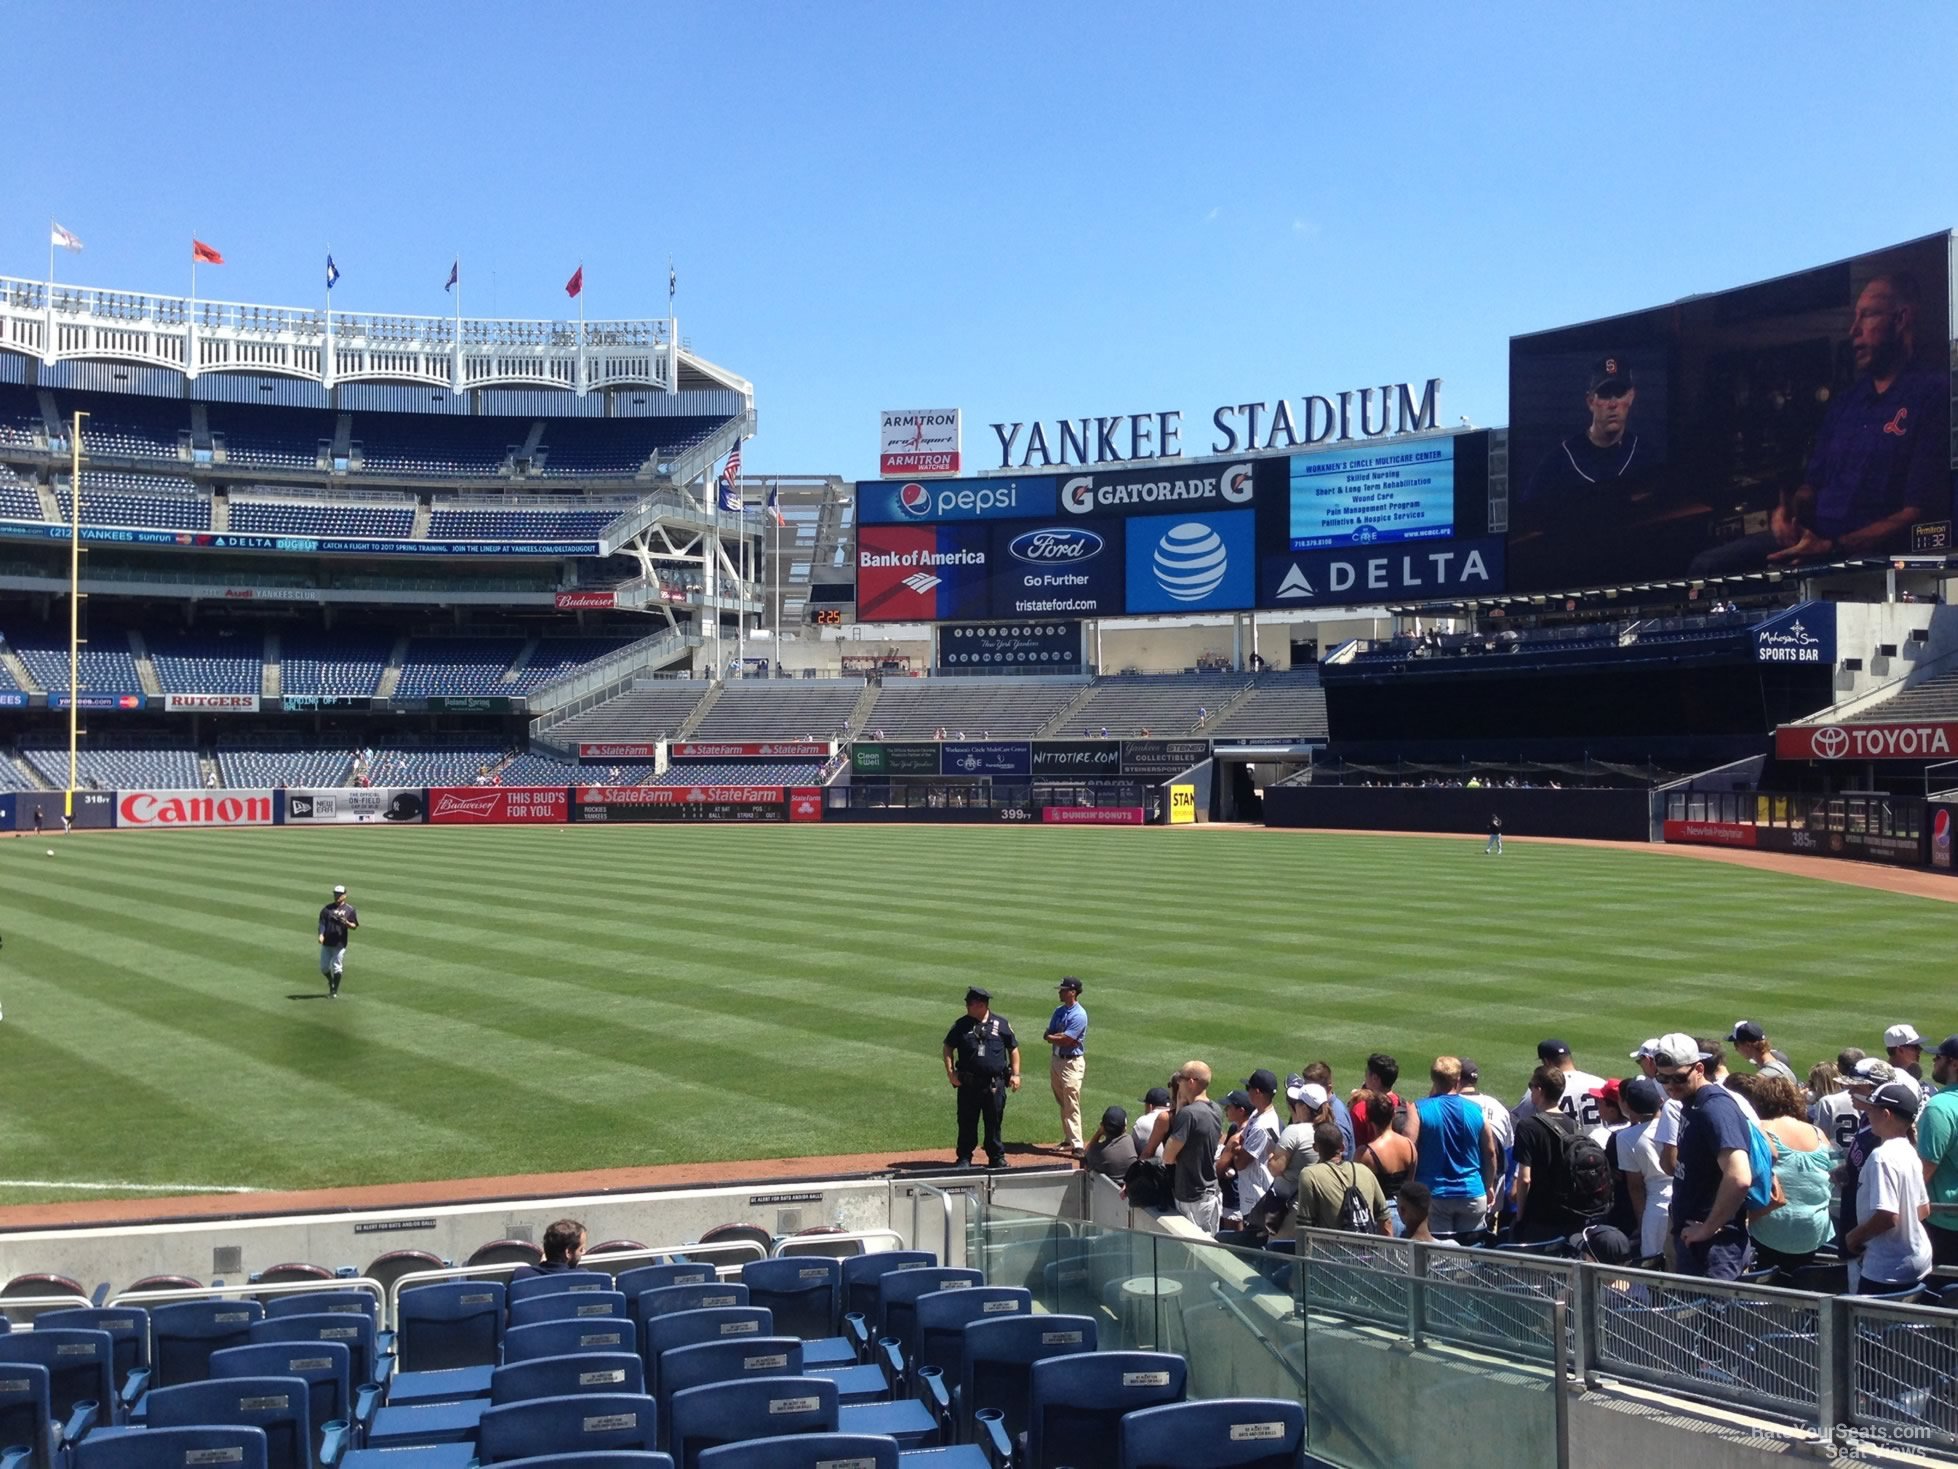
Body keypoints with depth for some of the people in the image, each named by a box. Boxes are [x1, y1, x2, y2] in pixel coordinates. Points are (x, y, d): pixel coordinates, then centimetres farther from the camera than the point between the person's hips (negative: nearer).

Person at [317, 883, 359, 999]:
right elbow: (322, 923, 2)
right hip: (326, 942, 3)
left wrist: (346, 923, -19)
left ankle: (335, 991, 9)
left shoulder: (349, 909, 1)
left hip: (339, 943, -3)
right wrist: (321, 935, -14)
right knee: (324, 967, 8)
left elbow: (354, 926, 1)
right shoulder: (327, 908, 7)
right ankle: (331, 982, 35)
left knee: (336, 967, -2)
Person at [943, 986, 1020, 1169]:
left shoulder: (1001, 1024, 2)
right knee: (967, 1122, 4)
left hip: (995, 1084, 0)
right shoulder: (961, 1024, 4)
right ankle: (964, 1159, 14)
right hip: (968, 1083, 1)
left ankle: (997, 1157, 20)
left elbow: (1013, 1049, 9)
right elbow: (948, 1047, 8)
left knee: (994, 1121, 8)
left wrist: (1015, 1074, 2)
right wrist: (950, 1071, -4)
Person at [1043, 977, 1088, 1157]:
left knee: (1072, 1105, -11)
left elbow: (1065, 1040, -20)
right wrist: (1060, 1036, -12)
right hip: (1056, 1060, 8)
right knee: (1063, 1103, 15)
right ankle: (1068, 1139, 25)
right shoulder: (1059, 1011, 11)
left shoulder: (1079, 1015, -16)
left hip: (1072, 1063, -8)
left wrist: (1052, 1037, -2)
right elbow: (1047, 1036, 8)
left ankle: (1077, 1145, -12)